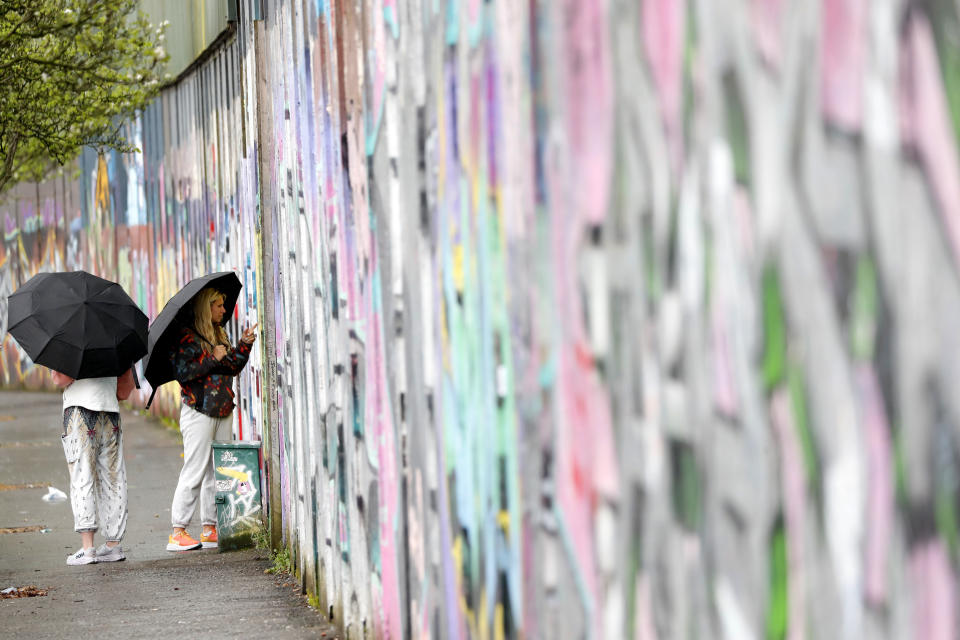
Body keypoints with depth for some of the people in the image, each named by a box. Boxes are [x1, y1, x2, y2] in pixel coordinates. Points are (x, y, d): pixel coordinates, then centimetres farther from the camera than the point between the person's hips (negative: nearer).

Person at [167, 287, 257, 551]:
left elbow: (233, 368, 20)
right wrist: (213, 358, -16)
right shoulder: (187, 336, -8)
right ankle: (177, 533, -7)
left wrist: (244, 345, 7)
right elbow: (181, 371, -18)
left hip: (222, 411, 8)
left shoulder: (220, 334, 16)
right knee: (194, 471, -9)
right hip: (198, 411, -8)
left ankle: (210, 529, 13)